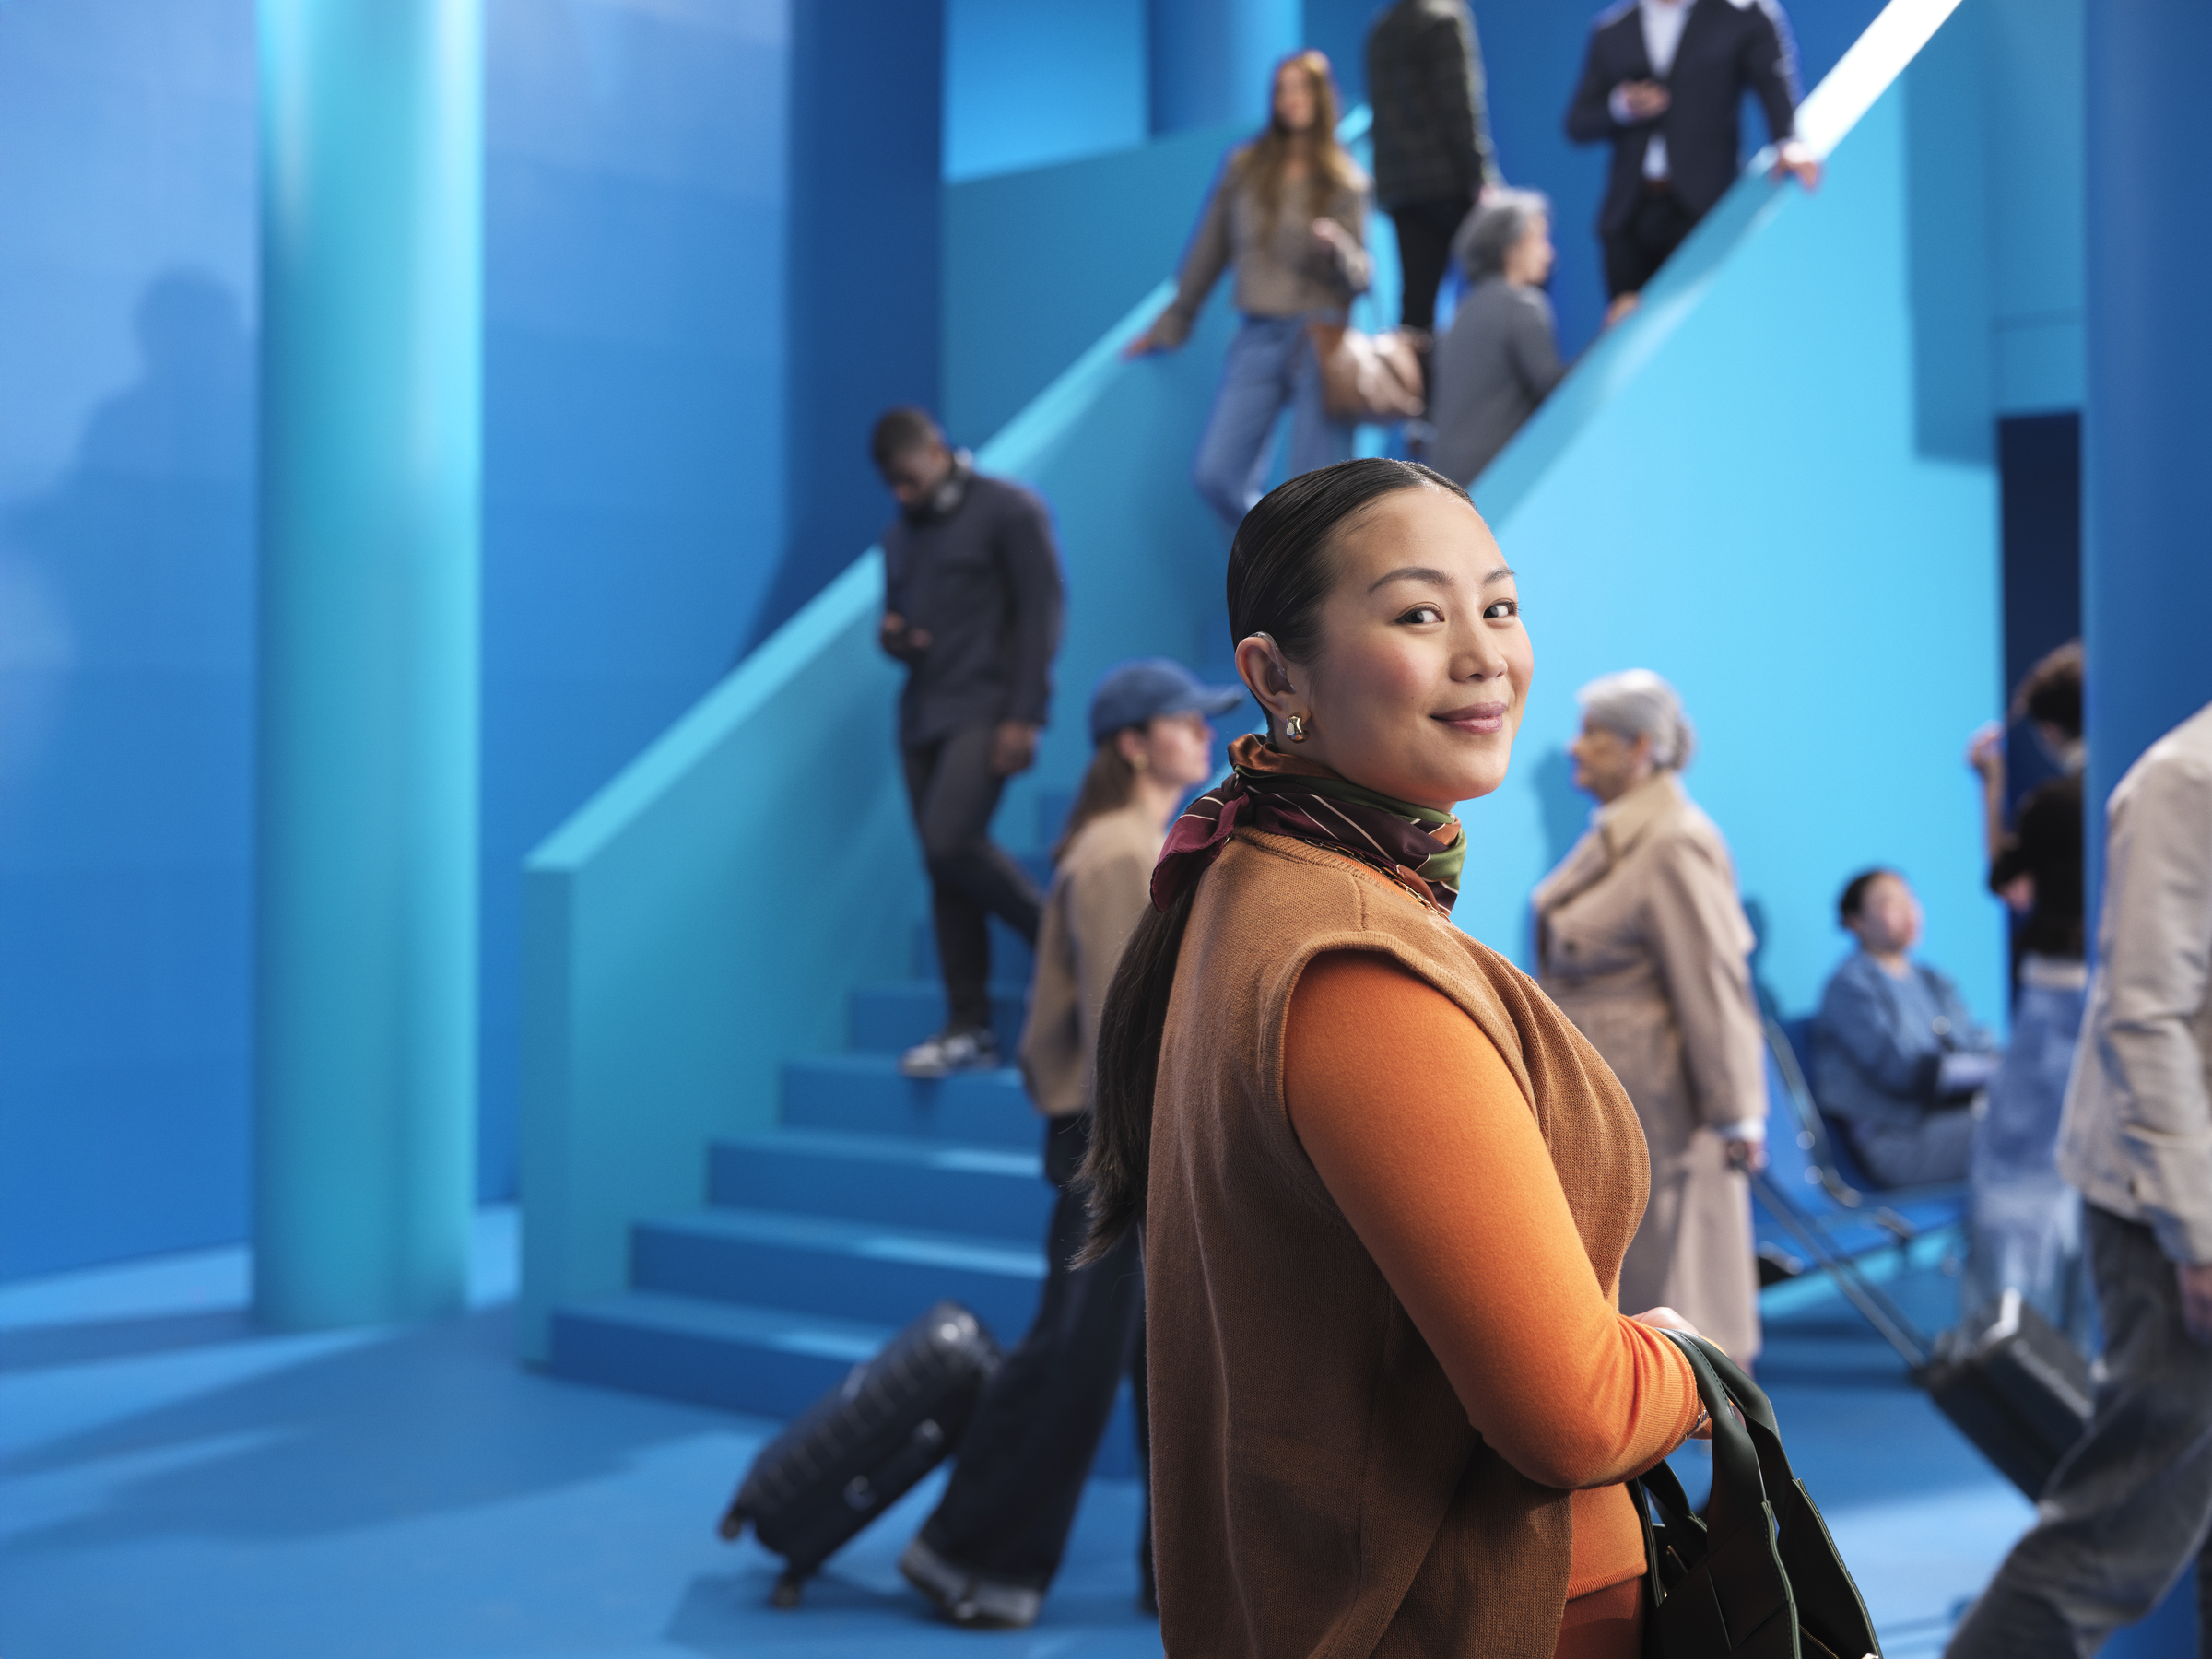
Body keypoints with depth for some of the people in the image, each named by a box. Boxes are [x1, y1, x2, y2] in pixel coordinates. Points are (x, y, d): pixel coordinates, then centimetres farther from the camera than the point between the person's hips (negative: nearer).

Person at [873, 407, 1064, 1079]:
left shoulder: (1009, 511, -3)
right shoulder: (900, 535, 20)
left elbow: (1041, 614, -8)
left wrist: (1023, 718, -16)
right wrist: (891, 638, 1)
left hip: (986, 711, -7)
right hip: (922, 716, 7)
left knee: (950, 840, -22)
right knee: (942, 868, 3)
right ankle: (970, 1029, 7)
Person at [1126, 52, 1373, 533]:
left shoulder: (1346, 181, 5)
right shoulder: (1245, 168, 9)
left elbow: (1361, 276, 1)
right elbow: (1208, 252, 16)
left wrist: (1337, 247, -21)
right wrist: (1169, 326, 20)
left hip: (1320, 338, -2)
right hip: (1257, 337, 2)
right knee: (1215, 475, -6)